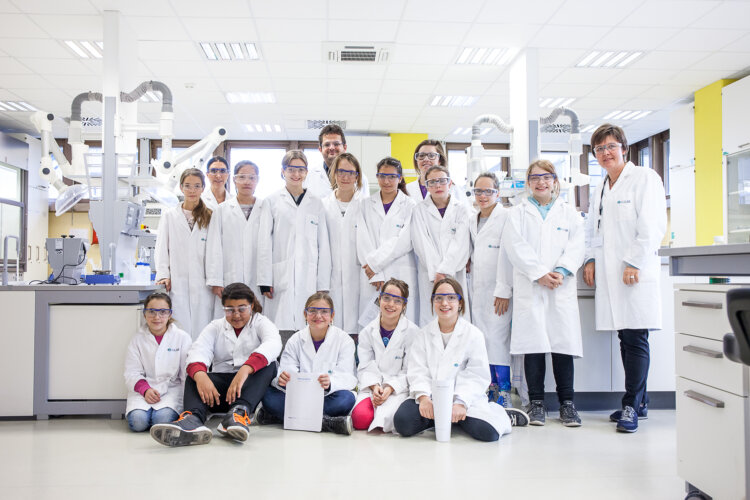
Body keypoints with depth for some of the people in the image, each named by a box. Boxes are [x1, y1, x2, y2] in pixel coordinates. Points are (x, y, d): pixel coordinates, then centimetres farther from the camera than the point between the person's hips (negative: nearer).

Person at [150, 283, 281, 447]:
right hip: (222, 382, 2)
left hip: (252, 385, -2)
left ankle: (240, 412, -49)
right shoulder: (215, 327, 16)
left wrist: (245, 369, -36)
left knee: (268, 363, -29)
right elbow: (199, 351, -5)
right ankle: (193, 419, -51)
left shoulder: (261, 323, 7)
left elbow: (273, 344, -17)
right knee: (194, 375, -22)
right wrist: (200, 375, -30)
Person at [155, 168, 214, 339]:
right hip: (177, 285, 0)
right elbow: (161, 249, 9)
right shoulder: (169, 216, 11)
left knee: (201, 332, -2)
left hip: (202, 286, 0)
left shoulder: (210, 217, 9)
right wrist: (164, 275, -2)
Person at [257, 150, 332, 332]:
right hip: (281, 278, -1)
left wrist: (323, 285, 4)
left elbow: (324, 246, 11)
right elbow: (264, 243, 5)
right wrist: (265, 280, -3)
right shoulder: (272, 201, 9)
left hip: (310, 279, 2)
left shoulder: (316, 204, 14)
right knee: (282, 332, -8)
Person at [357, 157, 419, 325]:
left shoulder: (410, 206, 5)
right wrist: (375, 275, -8)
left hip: (401, 275, -2)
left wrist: (375, 262, -9)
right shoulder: (366, 205, 12)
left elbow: (405, 241, -6)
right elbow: (363, 241, 3)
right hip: (372, 275, 2)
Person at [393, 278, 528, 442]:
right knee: (403, 422, -25)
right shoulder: (423, 335, 9)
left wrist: (461, 403, -20)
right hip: (430, 396, 2)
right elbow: (417, 371, -1)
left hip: (464, 397, -1)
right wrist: (423, 397, -20)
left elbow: (477, 376, -6)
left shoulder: (473, 334, 1)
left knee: (487, 432, -26)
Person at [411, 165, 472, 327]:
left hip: (456, 273, 0)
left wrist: (444, 271, -13)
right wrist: (436, 274, -12)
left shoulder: (461, 209, 7)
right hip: (429, 275, 0)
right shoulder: (420, 209, 7)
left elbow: (461, 244, -3)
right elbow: (421, 243, -3)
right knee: (429, 318, -5)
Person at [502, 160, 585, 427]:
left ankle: (567, 402, 10)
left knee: (563, 343, -1)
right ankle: (537, 402, 8)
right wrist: (540, 274, -12)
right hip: (529, 287, -1)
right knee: (534, 344, -2)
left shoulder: (569, 213, 15)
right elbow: (516, 247, -2)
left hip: (563, 287, 1)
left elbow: (576, 246, 4)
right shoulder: (518, 213, 11)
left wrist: (560, 271, -12)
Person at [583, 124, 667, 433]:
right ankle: (639, 402, 19)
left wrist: (634, 262, -15)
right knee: (626, 339, 9)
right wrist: (591, 259, 11)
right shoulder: (600, 190, 21)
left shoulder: (644, 178, -1)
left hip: (635, 273, -7)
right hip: (609, 274, 7)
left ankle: (631, 406, 0)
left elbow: (653, 226, -10)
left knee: (635, 339, -7)